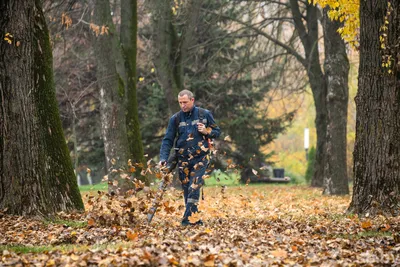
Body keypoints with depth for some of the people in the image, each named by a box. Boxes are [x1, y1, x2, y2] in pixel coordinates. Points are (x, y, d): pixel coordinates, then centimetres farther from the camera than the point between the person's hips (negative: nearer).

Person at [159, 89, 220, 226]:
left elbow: (217, 132, 10)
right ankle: (196, 219, 13)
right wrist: (163, 158, -10)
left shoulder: (204, 114, 2)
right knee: (186, 190, 4)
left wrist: (206, 131, -12)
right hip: (183, 160, 3)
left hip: (200, 158, -3)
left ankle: (187, 220, -16)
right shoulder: (175, 118, 4)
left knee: (194, 189, -14)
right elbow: (168, 140, 2)